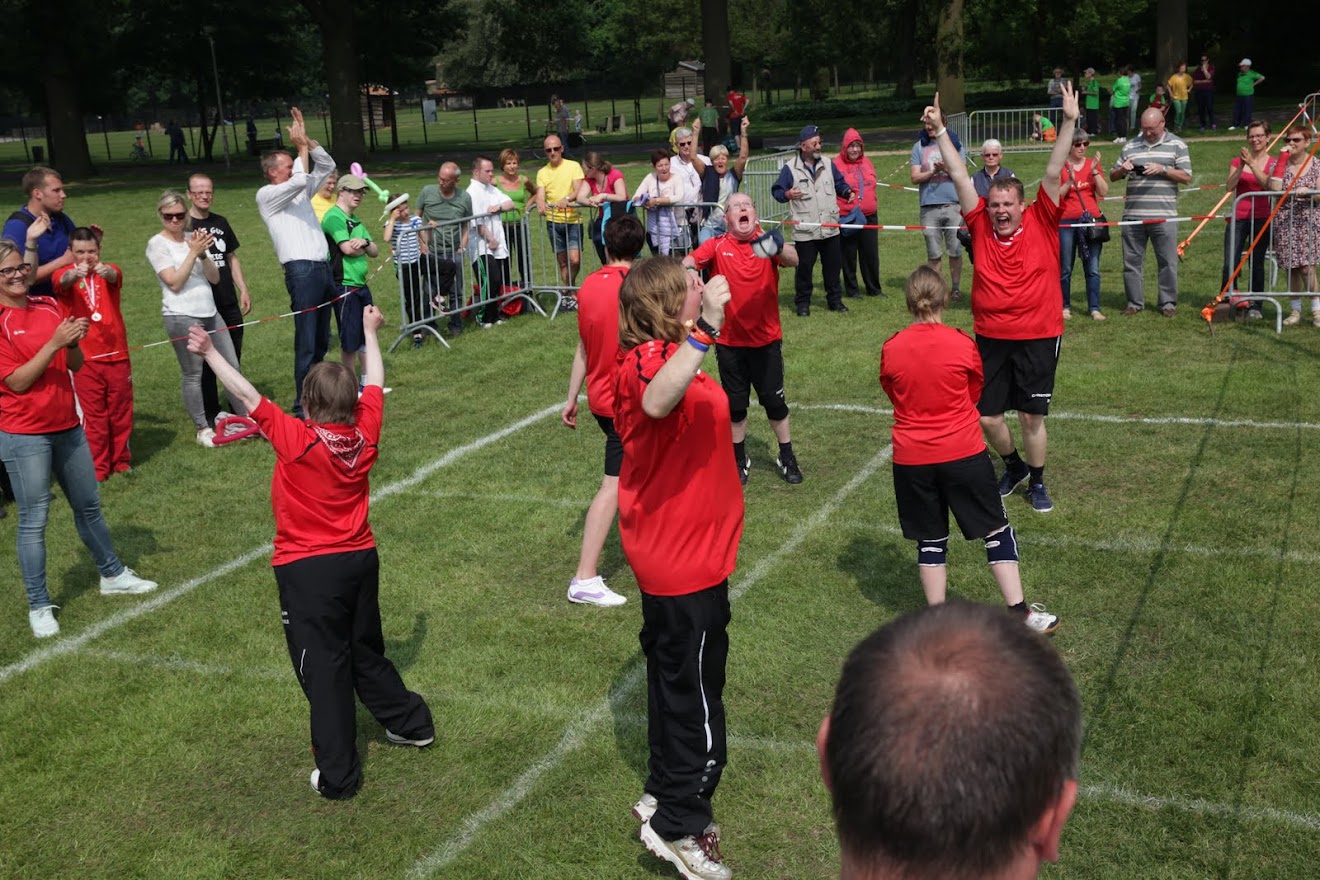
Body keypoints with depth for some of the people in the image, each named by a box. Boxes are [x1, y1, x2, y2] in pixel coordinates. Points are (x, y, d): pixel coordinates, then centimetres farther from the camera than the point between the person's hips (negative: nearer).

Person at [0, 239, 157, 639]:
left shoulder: (50, 306, 5)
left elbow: (76, 365, 6)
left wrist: (73, 343, -15)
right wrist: (54, 342, -23)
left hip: (67, 426, 6)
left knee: (89, 505, 18)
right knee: (34, 520, 0)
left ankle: (112, 575, 36)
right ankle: (39, 607, 11)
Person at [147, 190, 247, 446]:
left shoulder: (193, 238, 10)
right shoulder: (157, 243, -4)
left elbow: (215, 277, 5)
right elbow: (175, 282, -14)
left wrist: (203, 254, -12)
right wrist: (193, 252, -17)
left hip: (210, 313, 5)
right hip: (182, 317, -5)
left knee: (232, 367, 8)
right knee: (193, 375, 1)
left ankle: (246, 417, 20)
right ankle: (203, 429, 12)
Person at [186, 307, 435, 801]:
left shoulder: (297, 441, -19)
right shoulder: (365, 432, -5)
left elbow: (247, 395, -17)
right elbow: (374, 384, 11)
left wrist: (209, 353, -9)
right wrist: (370, 332, 25)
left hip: (308, 571, -6)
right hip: (360, 558, 6)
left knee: (323, 669, 2)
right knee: (365, 653, 24)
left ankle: (337, 776, 7)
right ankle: (411, 723, 39)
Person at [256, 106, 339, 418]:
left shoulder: (300, 191, 20)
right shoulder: (266, 195, -2)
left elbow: (327, 166, 20)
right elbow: (299, 181, -18)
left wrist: (306, 140, 9)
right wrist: (301, 146, -6)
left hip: (324, 268, 8)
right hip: (301, 272, -8)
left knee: (322, 340, 12)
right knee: (306, 342, -9)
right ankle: (302, 403, -5)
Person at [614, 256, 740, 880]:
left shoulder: (659, 357, 9)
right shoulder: (650, 362, -25)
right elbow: (656, 401, -52)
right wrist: (702, 329, -57)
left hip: (677, 551, 11)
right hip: (685, 559, -11)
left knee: (676, 674, 23)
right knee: (695, 694, 3)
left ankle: (665, 792, 40)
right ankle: (677, 826, 17)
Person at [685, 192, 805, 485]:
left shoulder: (767, 242, -6)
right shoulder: (717, 246, -6)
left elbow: (793, 260, -24)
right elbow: (691, 261, -22)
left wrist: (780, 248, -47)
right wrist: (686, 269, -46)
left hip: (767, 339, 0)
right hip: (729, 342, 0)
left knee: (774, 400, 9)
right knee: (735, 403, 12)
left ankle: (787, 457, 28)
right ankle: (739, 459, 30)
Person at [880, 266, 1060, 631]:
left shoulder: (890, 350, -6)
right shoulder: (962, 344, -9)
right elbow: (975, 392, 8)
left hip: (911, 460, 2)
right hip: (963, 453, -1)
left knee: (930, 540, 11)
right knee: (996, 529, 11)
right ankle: (1019, 612, 14)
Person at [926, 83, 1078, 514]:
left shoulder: (1041, 224, -3)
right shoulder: (981, 227, 0)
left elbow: (1053, 173, -11)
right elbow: (960, 177, -2)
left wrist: (1069, 122, -17)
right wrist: (939, 131, -4)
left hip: (1038, 337, -2)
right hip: (990, 337, 2)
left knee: (1032, 415, 4)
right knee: (987, 417, 7)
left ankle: (1037, 482, 26)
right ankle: (1014, 466, 36)